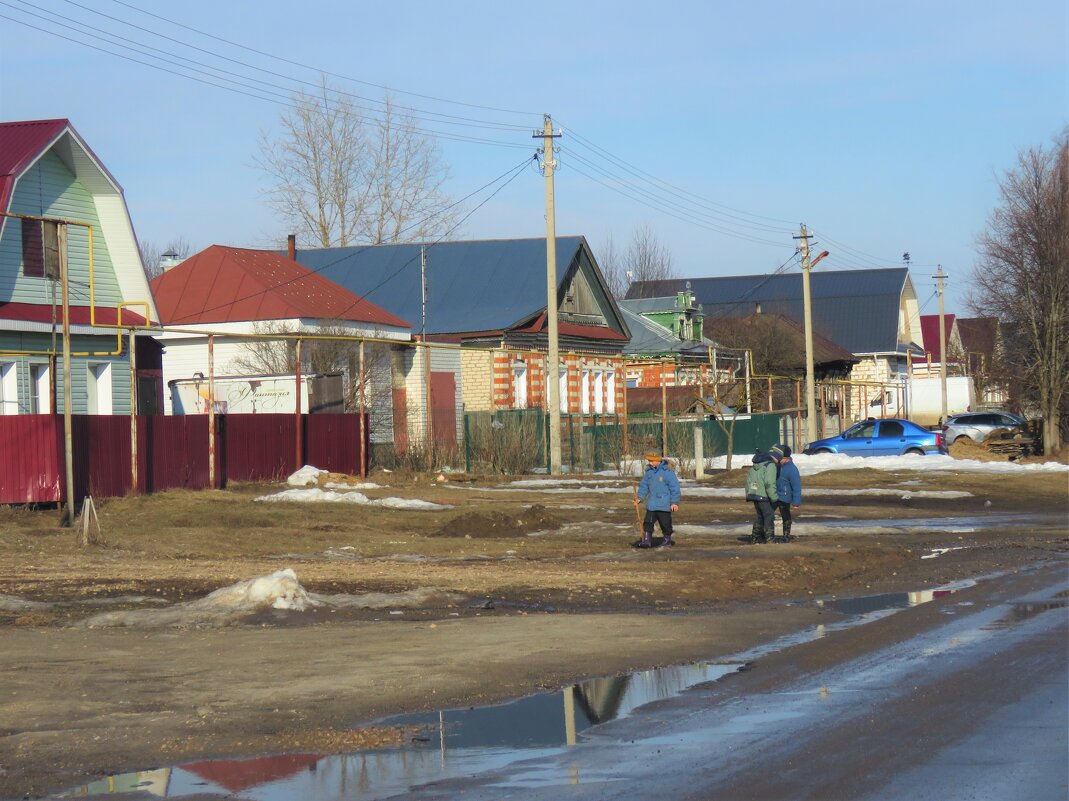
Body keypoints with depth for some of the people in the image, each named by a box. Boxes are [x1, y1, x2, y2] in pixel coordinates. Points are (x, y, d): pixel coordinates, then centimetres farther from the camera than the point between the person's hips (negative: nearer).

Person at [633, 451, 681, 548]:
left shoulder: (667, 472, -13)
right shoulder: (649, 472, 8)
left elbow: (675, 488, -12)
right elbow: (644, 486, 17)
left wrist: (675, 502, -14)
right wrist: (639, 497, 5)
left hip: (664, 504, -6)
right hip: (651, 504, 6)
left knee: (665, 523, 4)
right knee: (648, 523, 3)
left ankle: (667, 540, 18)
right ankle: (646, 541, 7)